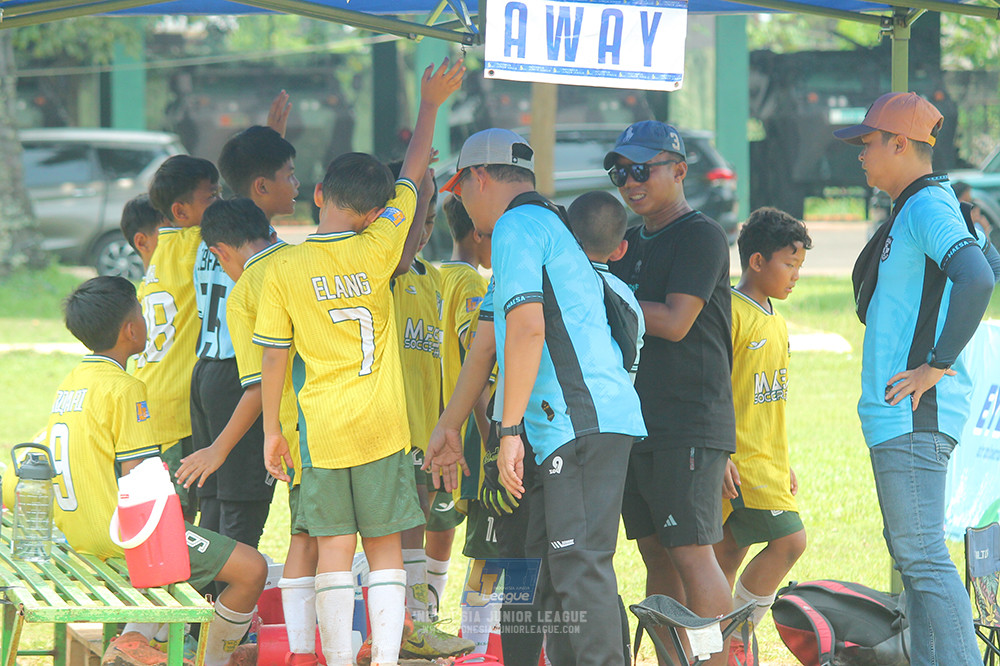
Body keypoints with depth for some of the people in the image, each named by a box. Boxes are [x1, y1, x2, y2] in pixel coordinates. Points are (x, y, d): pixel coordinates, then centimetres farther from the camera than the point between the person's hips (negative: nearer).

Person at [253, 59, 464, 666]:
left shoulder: (286, 269, -4)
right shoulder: (376, 251, -5)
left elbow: (274, 358, 0)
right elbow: (412, 176, 8)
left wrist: (272, 430, 11)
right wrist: (430, 105, 20)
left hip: (321, 428, 0)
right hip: (383, 426, 0)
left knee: (334, 550, 4)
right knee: (386, 549, 4)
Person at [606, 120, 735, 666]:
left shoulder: (700, 236, -8)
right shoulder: (630, 242, 19)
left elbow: (674, 323, -17)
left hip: (690, 423, -9)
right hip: (637, 419, 9)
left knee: (691, 551, -13)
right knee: (655, 553, 8)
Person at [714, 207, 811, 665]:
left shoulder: (775, 321, 16)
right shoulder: (730, 313, -12)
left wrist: (785, 464, 25)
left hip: (767, 461, 9)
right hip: (740, 462, -9)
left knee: (730, 551, 9)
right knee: (789, 538, -15)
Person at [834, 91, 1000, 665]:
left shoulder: (928, 209, -14)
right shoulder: (925, 208, 18)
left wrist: (939, 363, -24)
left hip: (913, 412, -11)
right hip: (898, 415, 11)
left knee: (923, 555, -13)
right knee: (912, 552, 14)